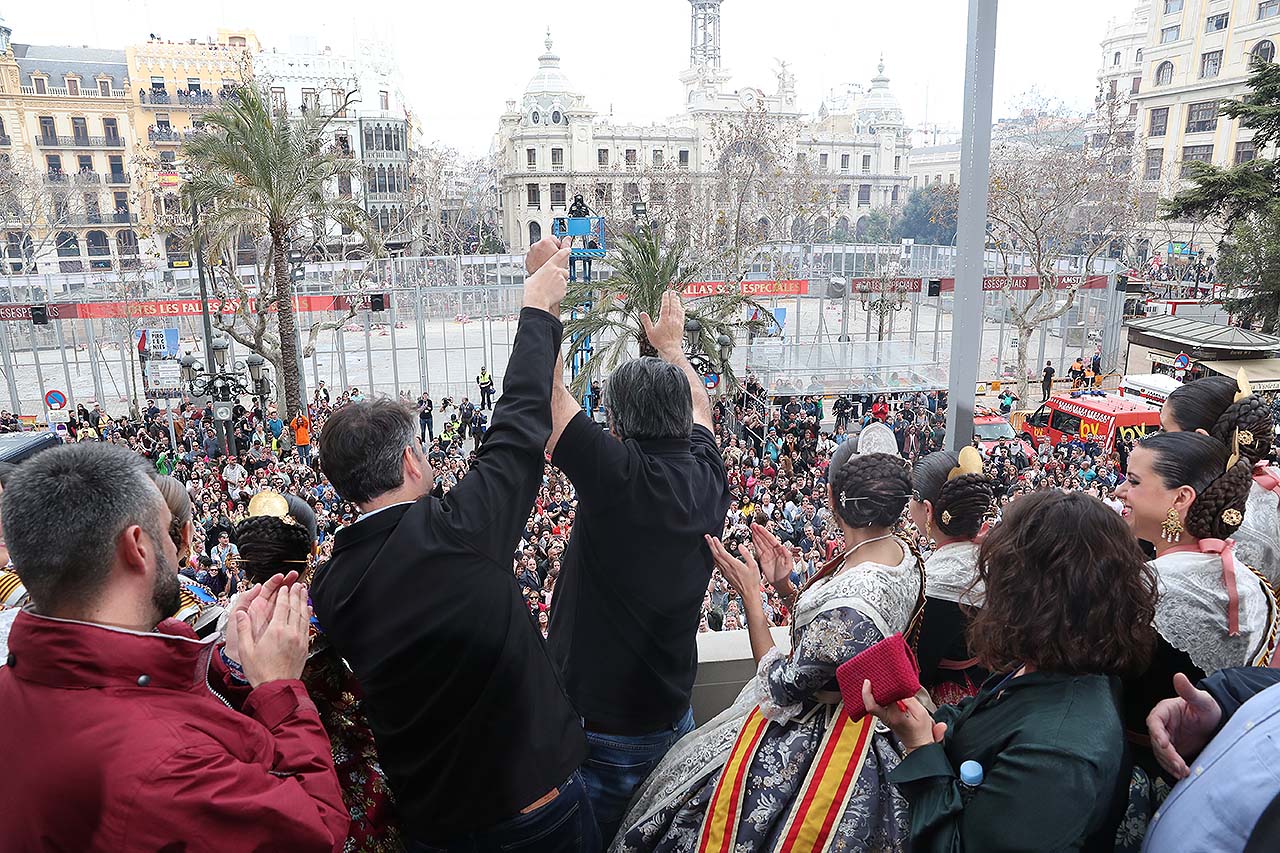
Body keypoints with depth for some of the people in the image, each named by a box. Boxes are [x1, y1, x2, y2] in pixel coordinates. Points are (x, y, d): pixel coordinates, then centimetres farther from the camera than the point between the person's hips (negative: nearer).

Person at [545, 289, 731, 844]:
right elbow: (699, 408, 14)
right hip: (674, 721, 6)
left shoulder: (617, 476, -24)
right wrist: (671, 343, 30)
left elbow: (546, 387, -17)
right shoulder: (707, 480, -7)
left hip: (597, 731, -5)